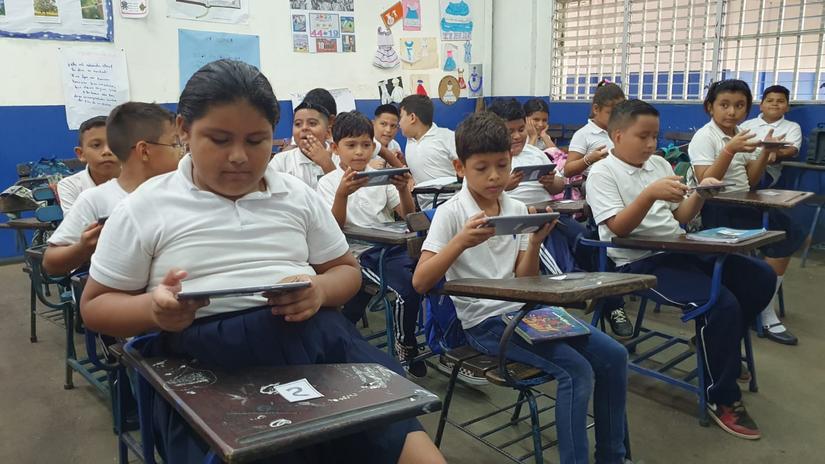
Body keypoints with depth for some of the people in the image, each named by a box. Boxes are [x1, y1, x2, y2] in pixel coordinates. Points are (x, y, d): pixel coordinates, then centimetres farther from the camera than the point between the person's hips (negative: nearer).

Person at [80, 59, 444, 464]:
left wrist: (320, 290, -4)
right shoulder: (145, 208, 8)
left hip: (313, 335, 2)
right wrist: (153, 309, -11)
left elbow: (346, 269, 20)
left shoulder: (298, 197, 14)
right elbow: (96, 306, 12)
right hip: (206, 356, -1)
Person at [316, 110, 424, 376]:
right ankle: (405, 347, -1)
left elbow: (408, 216, 12)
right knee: (407, 289, -27)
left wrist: (403, 189, -8)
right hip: (359, 253, -4)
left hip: (391, 246, 5)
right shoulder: (328, 182, 4)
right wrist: (342, 193, -23)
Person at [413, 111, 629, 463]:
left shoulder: (518, 210, 6)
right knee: (576, 370, -22)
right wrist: (461, 242, -27)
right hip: (484, 322, -6)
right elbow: (420, 283, -15)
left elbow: (525, 283, 6)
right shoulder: (450, 213, -8)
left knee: (613, 355, -3)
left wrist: (534, 244, -13)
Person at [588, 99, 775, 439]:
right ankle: (722, 397, -5)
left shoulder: (660, 164, 15)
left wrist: (700, 196, -3)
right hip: (640, 263, -8)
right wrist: (650, 194, -29)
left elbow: (680, 217, 16)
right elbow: (619, 228, -17)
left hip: (680, 251, 8)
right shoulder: (602, 173, -5)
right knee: (722, 303, -25)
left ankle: (720, 350, 22)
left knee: (760, 278, 2)